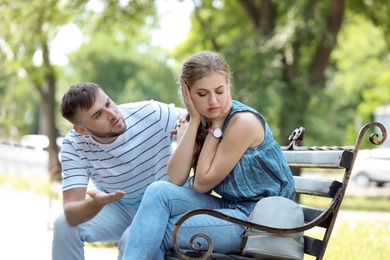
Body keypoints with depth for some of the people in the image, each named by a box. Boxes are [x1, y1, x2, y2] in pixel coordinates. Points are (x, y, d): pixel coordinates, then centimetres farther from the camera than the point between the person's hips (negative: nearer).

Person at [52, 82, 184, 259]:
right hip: (119, 207, 2)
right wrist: (96, 203, -51)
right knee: (65, 224, -19)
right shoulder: (74, 146, -20)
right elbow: (71, 214, -28)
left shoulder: (151, 114, -26)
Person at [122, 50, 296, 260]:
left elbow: (202, 183, -13)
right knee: (159, 192, -16)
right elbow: (175, 180, -9)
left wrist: (215, 126, -11)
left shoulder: (244, 121, -16)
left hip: (260, 221, -7)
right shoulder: (201, 121, 5)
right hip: (228, 208, 7)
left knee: (154, 235, -17)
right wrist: (194, 121, -11)